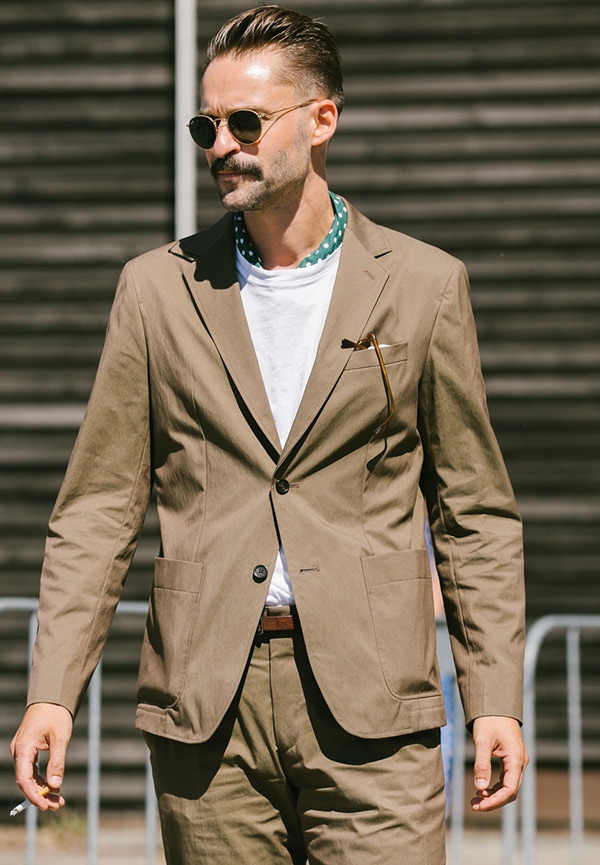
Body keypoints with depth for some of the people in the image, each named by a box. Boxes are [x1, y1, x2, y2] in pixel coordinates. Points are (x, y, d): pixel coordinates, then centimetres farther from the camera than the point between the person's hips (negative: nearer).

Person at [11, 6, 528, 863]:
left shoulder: (424, 285, 5)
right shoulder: (159, 289, 8)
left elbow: (475, 514, 8)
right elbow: (98, 510, 7)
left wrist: (496, 699, 1)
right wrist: (51, 694, -3)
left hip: (368, 699, -1)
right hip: (206, 704, 1)